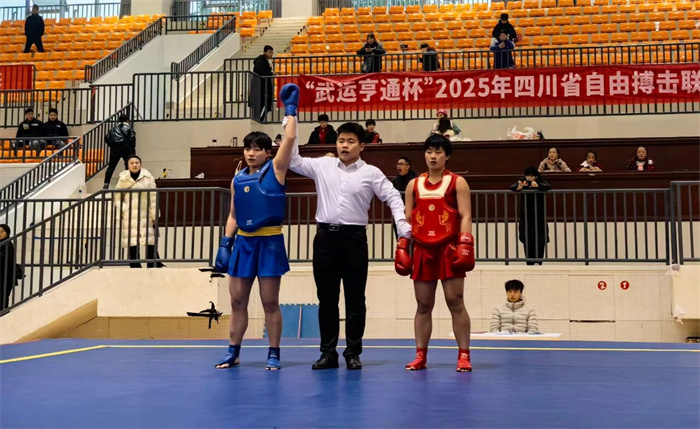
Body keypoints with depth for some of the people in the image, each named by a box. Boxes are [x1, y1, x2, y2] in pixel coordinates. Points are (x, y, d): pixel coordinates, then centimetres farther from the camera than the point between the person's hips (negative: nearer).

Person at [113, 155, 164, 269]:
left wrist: (154, 215, -1)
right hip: (129, 216, 1)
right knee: (132, 242, 1)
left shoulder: (148, 177, 1)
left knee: (150, 242, -5)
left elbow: (153, 197, 1)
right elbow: (117, 197, 11)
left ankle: (154, 266, 1)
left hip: (145, 215, -1)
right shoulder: (123, 179, 5)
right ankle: (135, 267, 8)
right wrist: (122, 210, -5)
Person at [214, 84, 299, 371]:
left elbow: (290, 138, -11)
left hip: (269, 242, -4)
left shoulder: (275, 170, -2)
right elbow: (233, 216, 15)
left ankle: (274, 354, 12)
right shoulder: (237, 180, 11)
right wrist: (225, 244, 7)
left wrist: (290, 108, -2)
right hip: (243, 242, 4)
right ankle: (233, 352, 18)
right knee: (237, 300, 8)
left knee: (270, 302, 1)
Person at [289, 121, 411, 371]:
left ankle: (353, 353, 11)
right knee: (326, 297, 7)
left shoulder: (371, 173, 3)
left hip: (354, 237, -2)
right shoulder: (322, 166, 9)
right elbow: (293, 161, 10)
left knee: (354, 298, 2)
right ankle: (328, 352, 15)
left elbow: (393, 197, 2)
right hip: (325, 236, 2)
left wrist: (402, 224, -12)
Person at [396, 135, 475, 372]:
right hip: (423, 250, 3)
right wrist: (402, 247, 4)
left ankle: (464, 356, 3)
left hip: (449, 249, -3)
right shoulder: (413, 185, 13)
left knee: (455, 303, -3)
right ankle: (420, 356, 12)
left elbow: (465, 216, -4)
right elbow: (407, 218, 13)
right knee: (423, 305, 6)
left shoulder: (457, 182, 3)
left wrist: (465, 245, -16)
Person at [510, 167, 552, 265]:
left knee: (540, 240, -5)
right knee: (527, 240, -2)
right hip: (525, 216, 1)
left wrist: (538, 185, -43)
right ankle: (529, 262, 4)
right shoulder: (522, 181, -1)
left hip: (539, 215, -1)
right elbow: (512, 187, -15)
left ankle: (539, 261, 4)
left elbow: (548, 187, -23)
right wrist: (517, 187, -39)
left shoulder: (541, 182, -4)